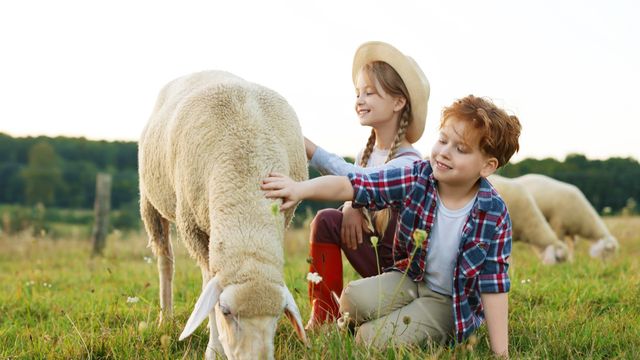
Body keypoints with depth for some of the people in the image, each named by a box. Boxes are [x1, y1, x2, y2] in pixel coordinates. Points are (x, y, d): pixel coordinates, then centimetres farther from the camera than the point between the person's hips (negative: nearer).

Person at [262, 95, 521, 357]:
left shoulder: (494, 215, -20)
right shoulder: (415, 181, -14)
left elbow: (493, 283, -17)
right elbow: (354, 185, -23)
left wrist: (500, 351, -16)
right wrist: (301, 189, -39)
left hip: (449, 301, -4)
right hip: (410, 277, 4)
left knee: (373, 337, -19)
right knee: (353, 298, -22)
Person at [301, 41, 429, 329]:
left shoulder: (409, 162, -21)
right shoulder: (366, 153, 6)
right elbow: (353, 192, 7)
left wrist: (307, 148, -42)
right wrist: (351, 207, -20)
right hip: (373, 245, 7)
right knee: (326, 220, -12)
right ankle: (323, 317, -10)